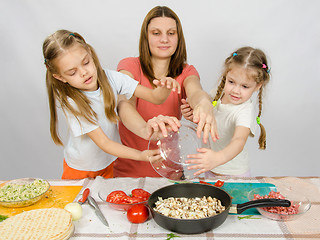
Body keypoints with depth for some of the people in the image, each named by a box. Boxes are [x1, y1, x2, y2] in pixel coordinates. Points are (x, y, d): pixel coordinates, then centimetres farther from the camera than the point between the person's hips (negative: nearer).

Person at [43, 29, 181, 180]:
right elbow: (103, 143, -30)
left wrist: (165, 88, -41)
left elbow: (156, 98, -17)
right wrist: (140, 155, -44)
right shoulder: (72, 102, -27)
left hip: (110, 162, 3)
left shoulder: (110, 78, -17)